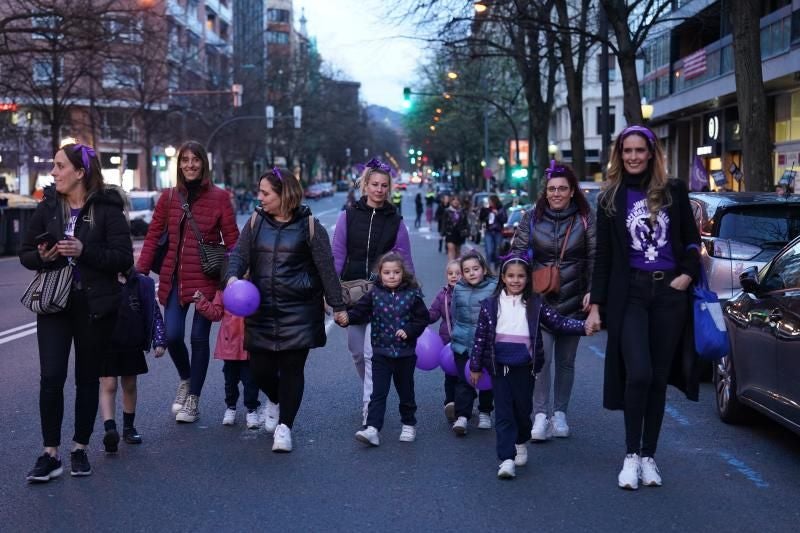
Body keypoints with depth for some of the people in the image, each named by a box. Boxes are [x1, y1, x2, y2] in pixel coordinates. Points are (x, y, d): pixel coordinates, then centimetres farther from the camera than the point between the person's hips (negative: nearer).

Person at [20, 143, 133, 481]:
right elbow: (25, 254, 10)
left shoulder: (107, 209, -5)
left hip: (95, 306, -2)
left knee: (88, 378, 8)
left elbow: (124, 258, -10)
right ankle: (50, 454, 0)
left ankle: (80, 449, 22)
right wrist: (42, 256, -12)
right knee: (50, 377, -8)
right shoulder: (47, 207, 6)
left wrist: (85, 251, -22)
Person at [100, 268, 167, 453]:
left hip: (132, 345, 3)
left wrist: (159, 341, 2)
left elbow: (154, 313, 5)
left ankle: (129, 427, 29)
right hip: (106, 343, -3)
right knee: (108, 386, -8)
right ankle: (110, 430, -14)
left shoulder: (142, 284, 1)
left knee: (129, 385, 14)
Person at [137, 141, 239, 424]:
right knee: (172, 336, -4)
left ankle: (193, 399, 18)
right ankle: (185, 380, 27)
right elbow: (153, 236, 6)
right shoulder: (168, 198, 6)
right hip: (174, 278, 2)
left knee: (199, 338, 4)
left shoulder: (219, 197, -2)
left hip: (206, 279, -2)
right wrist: (141, 272, -2)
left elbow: (232, 240, -2)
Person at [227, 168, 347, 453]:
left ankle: (284, 426, 12)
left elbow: (326, 267, -2)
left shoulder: (309, 225, -4)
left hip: (298, 310, -3)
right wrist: (233, 276, -24)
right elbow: (239, 253, -1)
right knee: (259, 366, 5)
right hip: (262, 309, 3)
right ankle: (276, 400, 39)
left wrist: (338, 306, -1)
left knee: (292, 367, -1)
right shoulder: (256, 222, 6)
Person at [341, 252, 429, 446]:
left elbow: (422, 318, -1)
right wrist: (347, 317, -25)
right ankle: (372, 429, -10)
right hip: (381, 352, 0)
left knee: (406, 391, 14)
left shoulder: (412, 294, -4)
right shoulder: (375, 294, -1)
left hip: (405, 352, 0)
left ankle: (409, 425, 31)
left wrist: (409, 331, -15)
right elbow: (360, 311, -6)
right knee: (378, 393, -5)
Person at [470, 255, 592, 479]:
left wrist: (582, 327, -16)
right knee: (503, 412, -2)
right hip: (499, 366, -1)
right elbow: (480, 336, 4)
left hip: (524, 367, 1)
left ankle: (520, 442, 41)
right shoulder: (490, 304, 0)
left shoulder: (535, 303, 1)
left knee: (523, 409, 13)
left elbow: (558, 322, 0)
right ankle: (506, 459, -3)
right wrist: (475, 367, 6)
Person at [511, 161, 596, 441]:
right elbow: (517, 253, 6)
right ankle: (540, 415, -8)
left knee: (566, 360, 10)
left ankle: (559, 413, 22)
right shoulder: (532, 218, 2)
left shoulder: (585, 219, 0)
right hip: (539, 300, -1)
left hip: (573, 302, 1)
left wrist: (592, 291, -10)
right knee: (542, 356, -13)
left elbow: (594, 258, 0)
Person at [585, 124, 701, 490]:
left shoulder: (673, 191, 6)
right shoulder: (611, 198, 5)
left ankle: (649, 456, 17)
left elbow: (691, 240, 13)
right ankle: (631, 456, -1)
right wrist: (595, 305, 2)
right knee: (638, 374, -15)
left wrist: (688, 274, -4)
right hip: (629, 293, -1)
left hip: (669, 293, 1)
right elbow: (603, 256, 5)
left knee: (658, 378, 6)